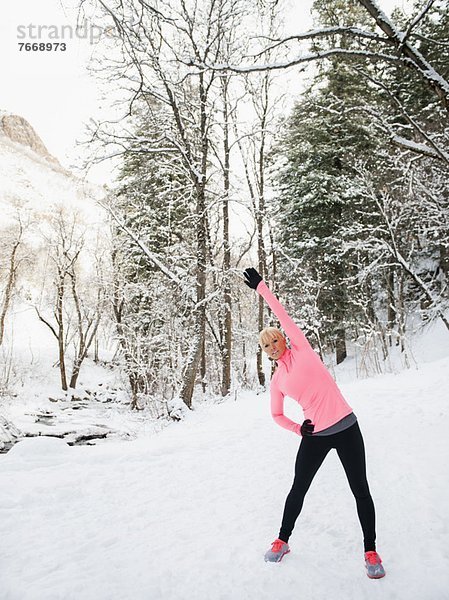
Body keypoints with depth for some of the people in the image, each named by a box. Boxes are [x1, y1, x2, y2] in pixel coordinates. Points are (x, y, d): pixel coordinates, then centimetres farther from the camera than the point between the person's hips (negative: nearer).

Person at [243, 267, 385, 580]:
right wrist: (298, 428, -2)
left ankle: (371, 551, 23)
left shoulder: (302, 349, -1)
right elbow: (277, 415, 17)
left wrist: (261, 287, -5)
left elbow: (282, 314, -5)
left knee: (360, 490, 4)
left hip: (346, 427, -2)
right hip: (314, 436, 3)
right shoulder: (277, 381, 7)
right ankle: (283, 540, 30)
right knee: (298, 489, 10)